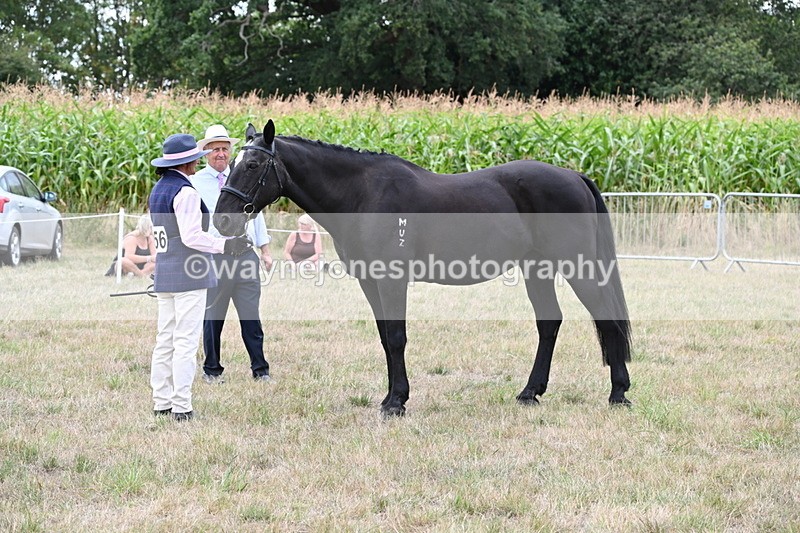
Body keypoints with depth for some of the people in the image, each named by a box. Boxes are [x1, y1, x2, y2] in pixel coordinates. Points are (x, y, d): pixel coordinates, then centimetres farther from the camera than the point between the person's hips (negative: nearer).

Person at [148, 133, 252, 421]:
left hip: (164, 275, 9)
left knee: (165, 340, 12)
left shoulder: (158, 190, 12)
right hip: (189, 275, -9)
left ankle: (161, 402, 15)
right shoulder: (185, 192, -15)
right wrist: (224, 245, -23)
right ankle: (181, 406, -5)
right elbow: (191, 236, -22)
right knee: (186, 342, -5)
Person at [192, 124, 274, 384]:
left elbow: (256, 214, 18)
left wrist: (265, 251, 15)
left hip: (245, 254, 3)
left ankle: (260, 370, 8)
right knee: (212, 318, 4)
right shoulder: (195, 183, 1)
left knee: (251, 317, 3)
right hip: (213, 258, -3)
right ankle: (212, 370, 15)